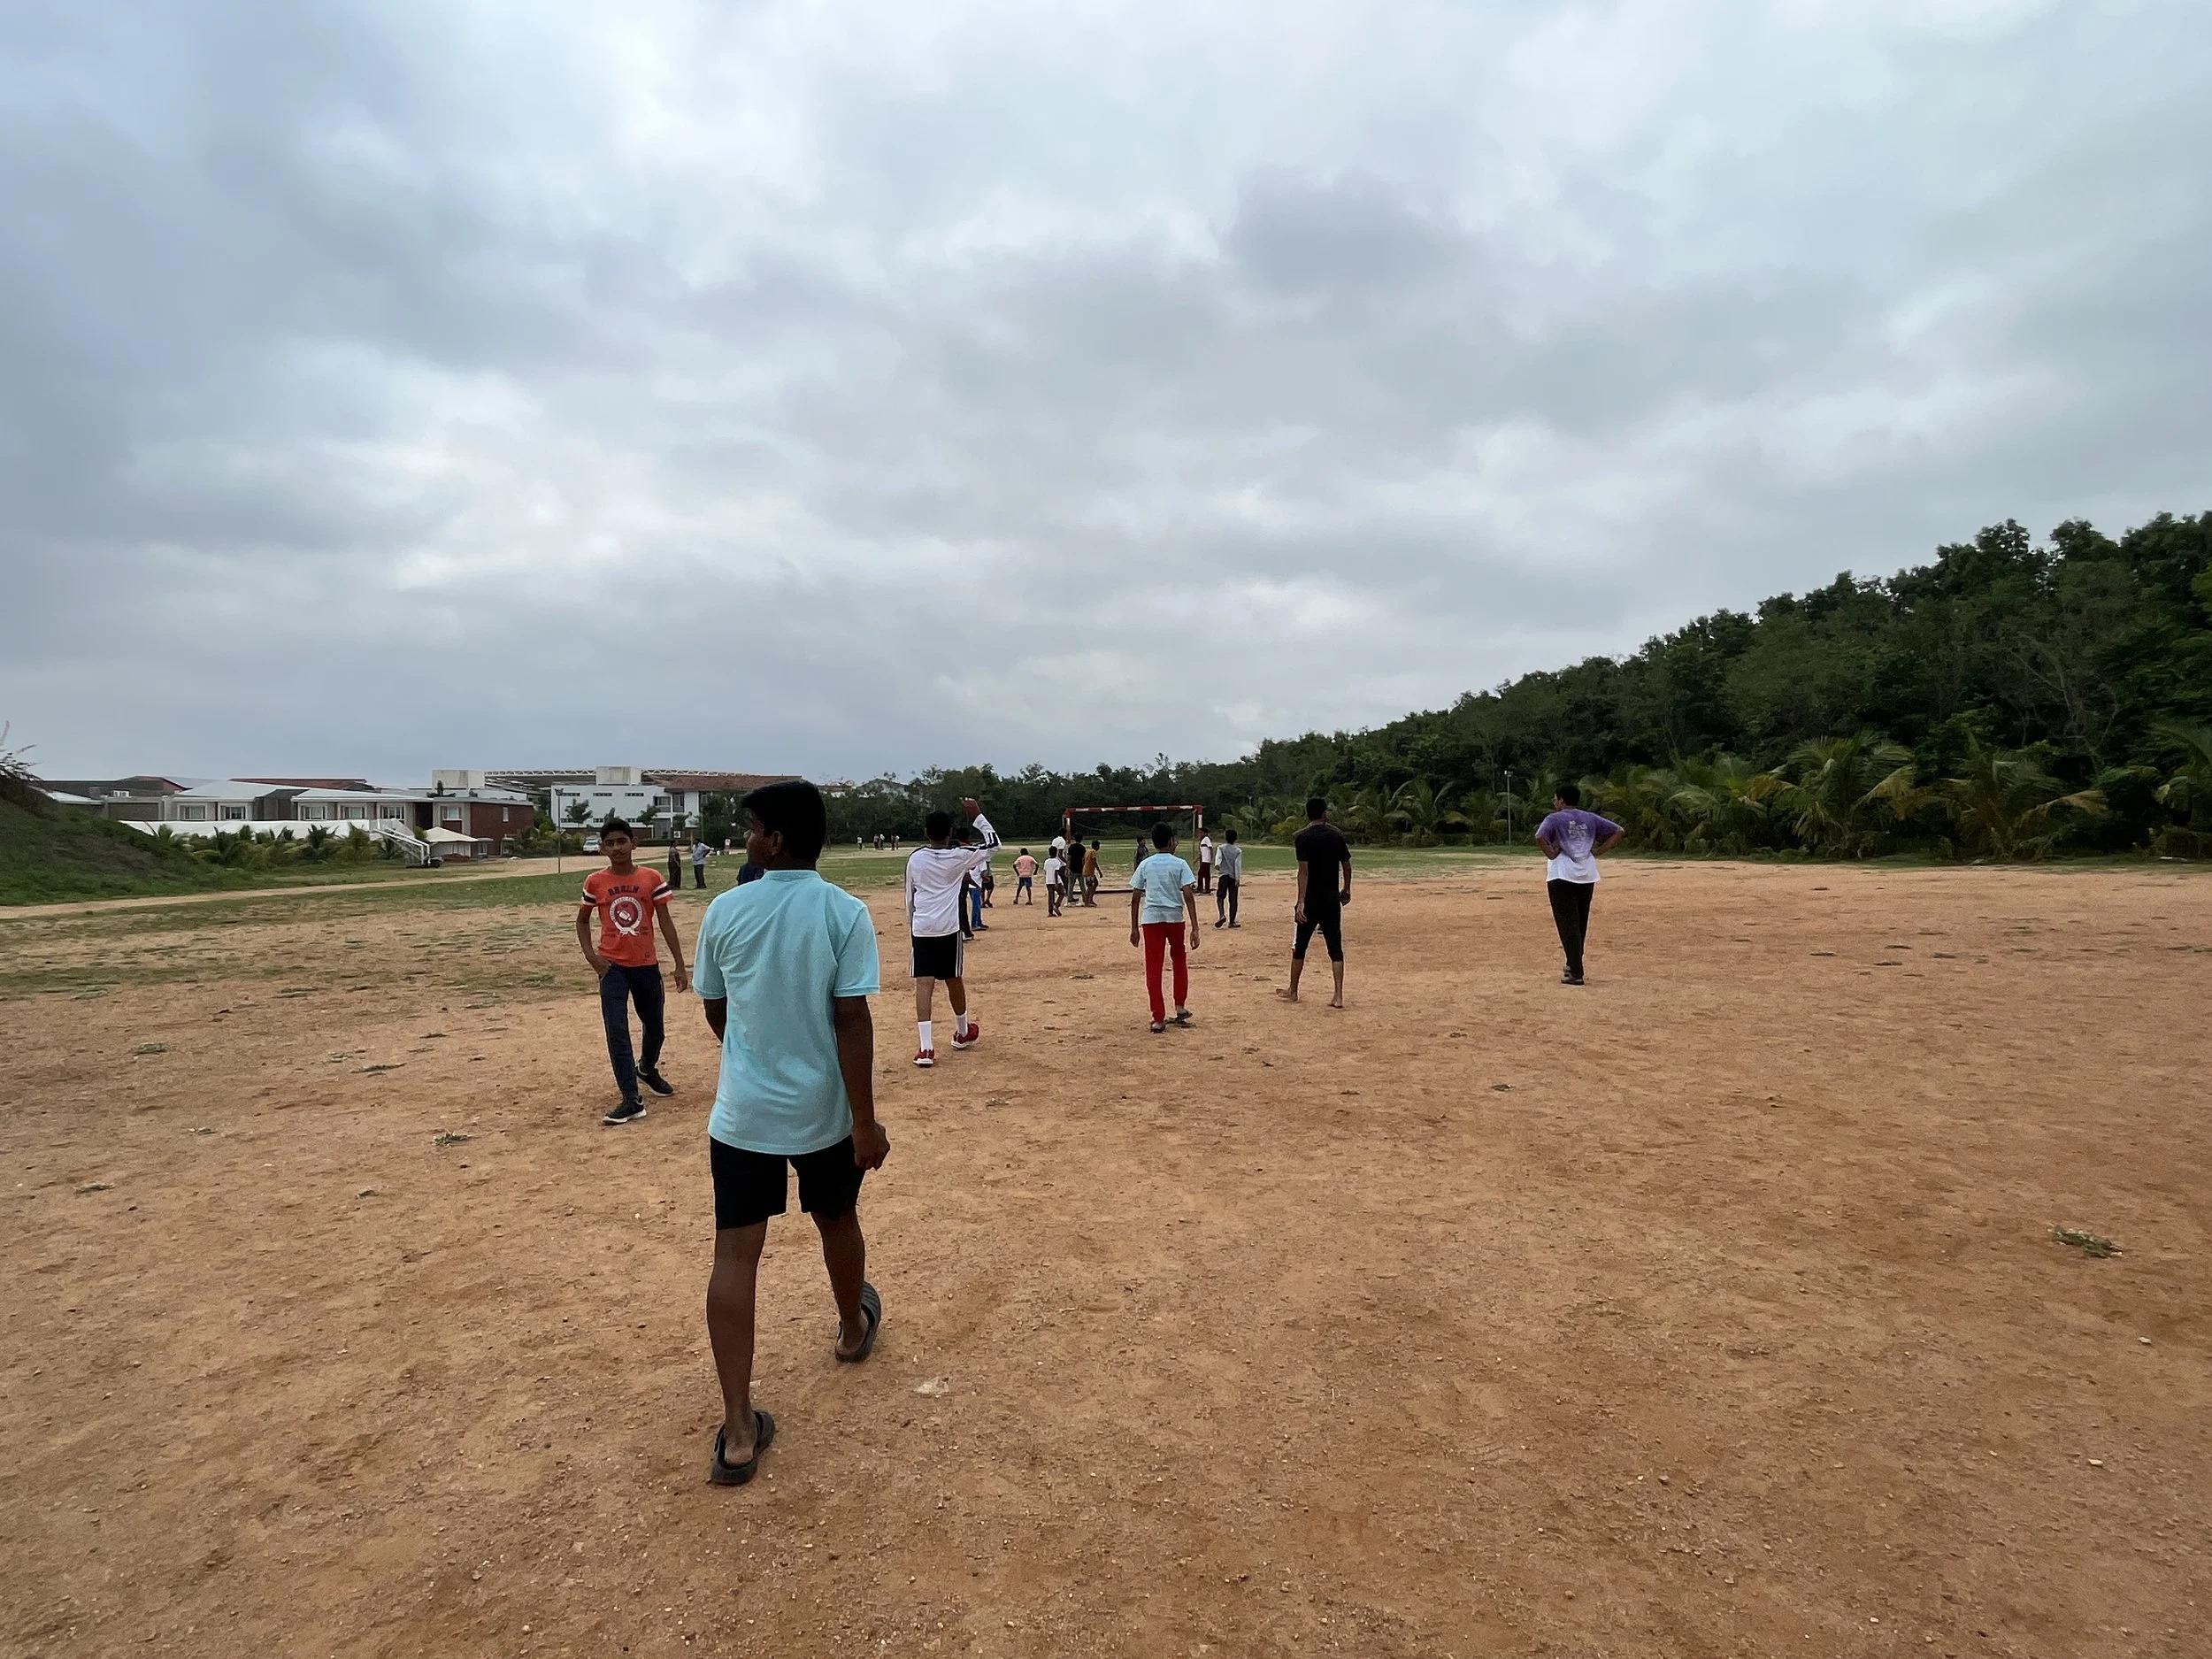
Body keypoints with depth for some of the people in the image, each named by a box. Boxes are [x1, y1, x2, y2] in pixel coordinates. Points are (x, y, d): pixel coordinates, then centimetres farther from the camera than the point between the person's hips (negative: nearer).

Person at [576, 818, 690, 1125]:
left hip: (646, 965, 1)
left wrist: (680, 966, -5)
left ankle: (647, 1069, 46)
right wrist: (590, 954, -5)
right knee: (617, 1032, -9)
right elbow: (582, 920, 11)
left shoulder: (652, 879, -5)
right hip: (612, 967, -1)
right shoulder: (594, 882, -3)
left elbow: (666, 923, -2)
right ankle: (631, 1101, -6)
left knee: (654, 1028, 16)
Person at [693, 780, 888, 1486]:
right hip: (824, 1110, 0)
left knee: (735, 1255, 5)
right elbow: (852, 1021, -18)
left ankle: (738, 1431, 4)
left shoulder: (724, 911, -5)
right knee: (837, 1221, 24)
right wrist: (865, 1122, -12)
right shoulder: (846, 913, -13)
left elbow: (716, 1013, 7)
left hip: (743, 1111, 0)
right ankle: (853, 1328, 49)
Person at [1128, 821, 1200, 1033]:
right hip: (1175, 918, -1)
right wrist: (1195, 928, -8)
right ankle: (1180, 1007, 21)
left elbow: (1135, 898, 5)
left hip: (1150, 919, 1)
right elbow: (1188, 896, -8)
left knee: (1153, 969, 3)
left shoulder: (1145, 865, 7)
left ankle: (1159, 1019, 1)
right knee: (1179, 961, 23)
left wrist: (1134, 928, 12)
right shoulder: (1180, 864, 1)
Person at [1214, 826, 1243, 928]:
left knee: (1220, 897, 4)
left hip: (1223, 876, -1)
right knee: (1233, 900, 5)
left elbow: (1219, 857, -16)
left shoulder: (1221, 848, 4)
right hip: (1234, 877, 1)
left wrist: (1217, 864, -31)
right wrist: (1238, 878, -11)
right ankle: (1232, 922, 5)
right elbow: (1238, 864, -6)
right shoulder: (1238, 850, 4)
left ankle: (1222, 915, -20)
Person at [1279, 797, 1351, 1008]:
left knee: (1300, 946, 10)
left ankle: (1293, 992, 22)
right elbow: (1347, 865, 10)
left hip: (1311, 899, -3)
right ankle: (1338, 996, -1)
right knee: (1335, 948, 5)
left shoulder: (1303, 837, -10)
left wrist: (1301, 901, -20)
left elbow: (1304, 870, -18)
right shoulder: (1337, 834, 4)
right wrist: (1346, 890, 25)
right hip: (1332, 899, 3)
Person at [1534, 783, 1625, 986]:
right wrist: (1598, 851, 7)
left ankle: (1575, 973, -6)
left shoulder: (1555, 819, -7)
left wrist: (1551, 854, -11)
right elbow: (1618, 831, 10)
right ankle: (1573, 966, 30)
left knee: (1568, 924, -3)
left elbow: (1540, 837, -26)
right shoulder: (1590, 819, 10)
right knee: (1580, 924, 17)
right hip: (1587, 877, 6)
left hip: (1562, 876, -6)